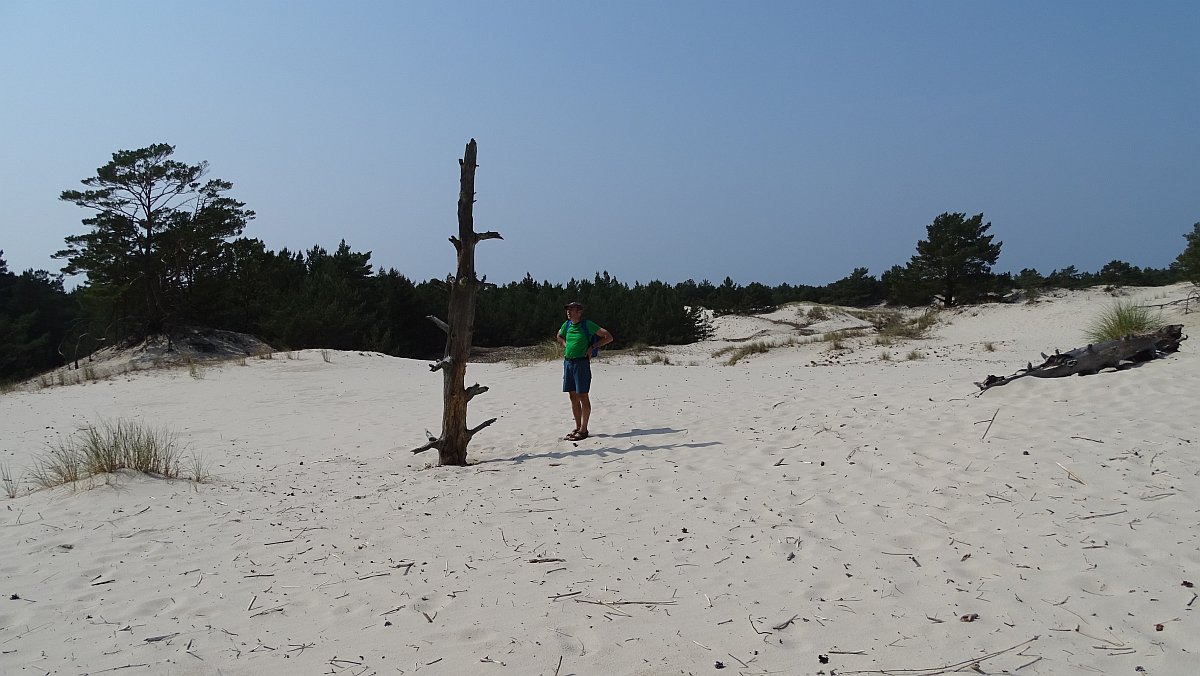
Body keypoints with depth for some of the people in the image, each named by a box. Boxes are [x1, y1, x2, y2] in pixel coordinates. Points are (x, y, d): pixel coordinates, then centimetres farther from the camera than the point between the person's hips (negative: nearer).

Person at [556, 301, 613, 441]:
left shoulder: (588, 325, -7)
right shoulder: (566, 325, 10)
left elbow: (609, 337, -6)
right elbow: (559, 336, 32)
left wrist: (593, 347, -9)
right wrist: (566, 346, 15)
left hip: (581, 362, -6)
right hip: (567, 362, 6)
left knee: (583, 396, -4)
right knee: (573, 396, 9)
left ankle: (583, 430, 0)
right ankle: (577, 428, 18)